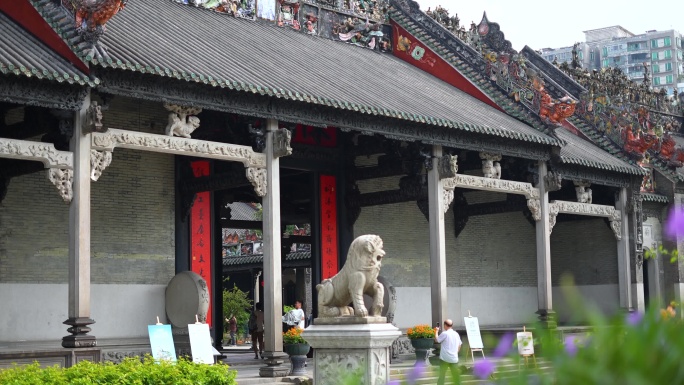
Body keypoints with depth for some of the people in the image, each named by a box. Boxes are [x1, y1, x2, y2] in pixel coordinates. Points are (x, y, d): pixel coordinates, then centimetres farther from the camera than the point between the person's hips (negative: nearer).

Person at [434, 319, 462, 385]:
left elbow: (436, 340, -2)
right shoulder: (456, 334, 8)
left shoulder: (445, 333, -11)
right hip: (454, 358, 5)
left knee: (442, 375, 0)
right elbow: (459, 345, 15)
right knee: (456, 375, 11)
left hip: (445, 358, -5)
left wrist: (436, 331, 11)